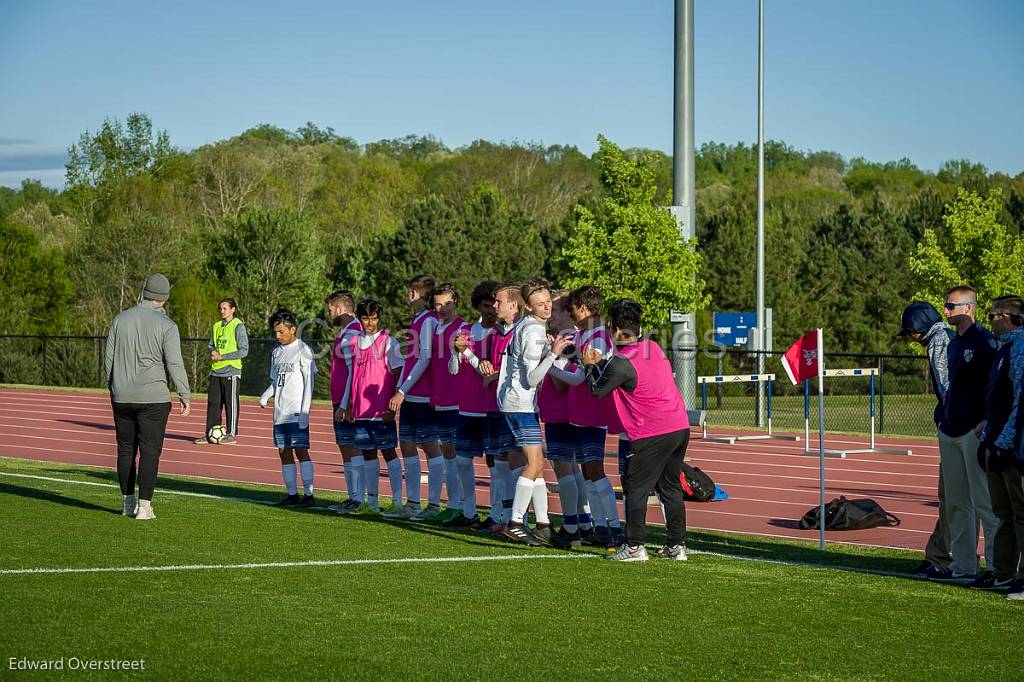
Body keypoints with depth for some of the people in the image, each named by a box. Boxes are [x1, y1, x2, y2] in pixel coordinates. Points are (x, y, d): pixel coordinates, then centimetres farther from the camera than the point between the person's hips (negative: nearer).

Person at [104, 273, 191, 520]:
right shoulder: (166, 325, -8)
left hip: (122, 397, 4)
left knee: (126, 449, 13)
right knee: (150, 451, -1)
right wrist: (185, 395, -5)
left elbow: (108, 357, 11)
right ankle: (144, 506, -5)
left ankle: (128, 502, 19)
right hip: (153, 398, -4)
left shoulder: (121, 319, 5)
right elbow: (175, 364, -12)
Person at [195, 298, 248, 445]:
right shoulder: (217, 326, 13)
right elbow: (211, 345, 23)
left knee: (231, 403, -1)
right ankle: (210, 434, 11)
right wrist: (213, 352, -2)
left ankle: (231, 434, 5)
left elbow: (243, 351, -11)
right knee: (213, 402, 6)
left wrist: (222, 357, -13)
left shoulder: (238, 326, -7)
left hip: (231, 371, -6)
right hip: (216, 371, 6)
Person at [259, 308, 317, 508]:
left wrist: (304, 412, -15)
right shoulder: (277, 352, 16)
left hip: (297, 413, -7)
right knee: (284, 453, 7)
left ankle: (309, 495, -11)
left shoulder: (302, 350, -6)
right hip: (280, 412, 7)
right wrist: (265, 395, 1)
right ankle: (292, 495, 12)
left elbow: (309, 382, -9)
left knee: (301, 451, -11)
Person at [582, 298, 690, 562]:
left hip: (652, 435, -8)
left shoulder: (621, 363, -15)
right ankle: (677, 545, 15)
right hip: (680, 426, 8)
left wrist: (590, 365, 14)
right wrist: (601, 362, 28)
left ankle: (634, 547, 0)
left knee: (635, 488, 1)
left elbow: (597, 390, -1)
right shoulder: (652, 347, 10)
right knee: (670, 487, 14)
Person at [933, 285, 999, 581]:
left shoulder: (984, 341, -10)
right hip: (951, 432, 9)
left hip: (975, 431, -9)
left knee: (985, 502, -8)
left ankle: (996, 566, -5)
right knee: (956, 503, 11)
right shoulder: (954, 343, 17)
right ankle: (963, 565, 17)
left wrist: (986, 422, -20)